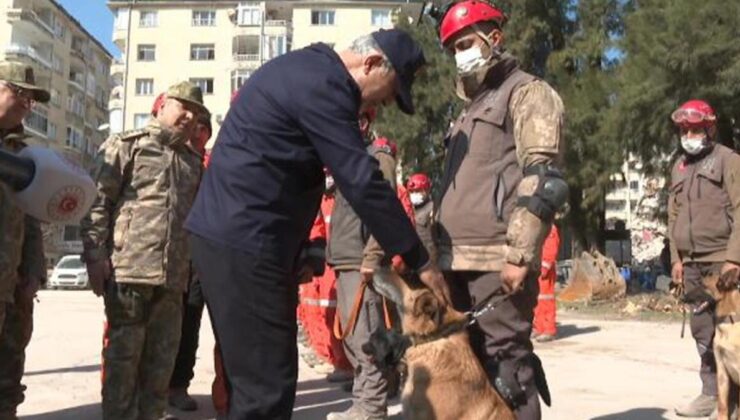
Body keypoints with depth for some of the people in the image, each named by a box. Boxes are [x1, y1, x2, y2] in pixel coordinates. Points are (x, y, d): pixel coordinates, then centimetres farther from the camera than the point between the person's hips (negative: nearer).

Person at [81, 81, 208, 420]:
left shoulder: (194, 161, 19)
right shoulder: (126, 145, 3)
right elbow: (96, 202, -4)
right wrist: (95, 255, -11)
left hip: (174, 276, 5)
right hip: (129, 268, -5)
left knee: (162, 360, 10)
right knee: (123, 355, 1)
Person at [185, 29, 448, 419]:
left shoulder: (307, 70, 18)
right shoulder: (322, 86, -14)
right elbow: (363, 182, -18)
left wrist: (298, 252, 22)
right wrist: (420, 260, -11)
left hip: (231, 233, 11)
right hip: (244, 240, -11)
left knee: (251, 372, 16)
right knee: (267, 380, -7)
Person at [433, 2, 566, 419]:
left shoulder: (527, 93, 1)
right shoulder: (472, 107, 27)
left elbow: (541, 180, -12)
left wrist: (520, 254, -20)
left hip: (498, 260, -8)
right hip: (459, 262, 8)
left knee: (505, 365, -7)